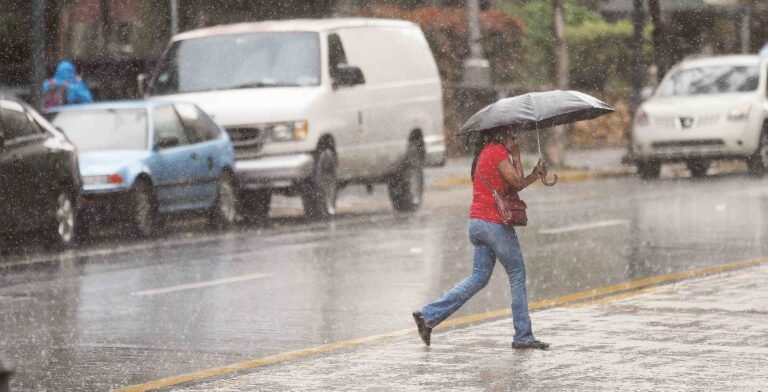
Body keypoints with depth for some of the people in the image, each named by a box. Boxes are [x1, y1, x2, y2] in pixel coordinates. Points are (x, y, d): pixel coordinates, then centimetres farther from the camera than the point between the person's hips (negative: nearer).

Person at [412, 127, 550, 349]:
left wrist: (534, 176, 15)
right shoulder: (498, 152, -11)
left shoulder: (485, 153, 19)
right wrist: (516, 154, -5)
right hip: (495, 223, -9)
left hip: (477, 222, 9)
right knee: (517, 276, 1)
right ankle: (523, 336, 5)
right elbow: (516, 182, -15)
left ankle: (428, 315, 4)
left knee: (479, 277, 12)